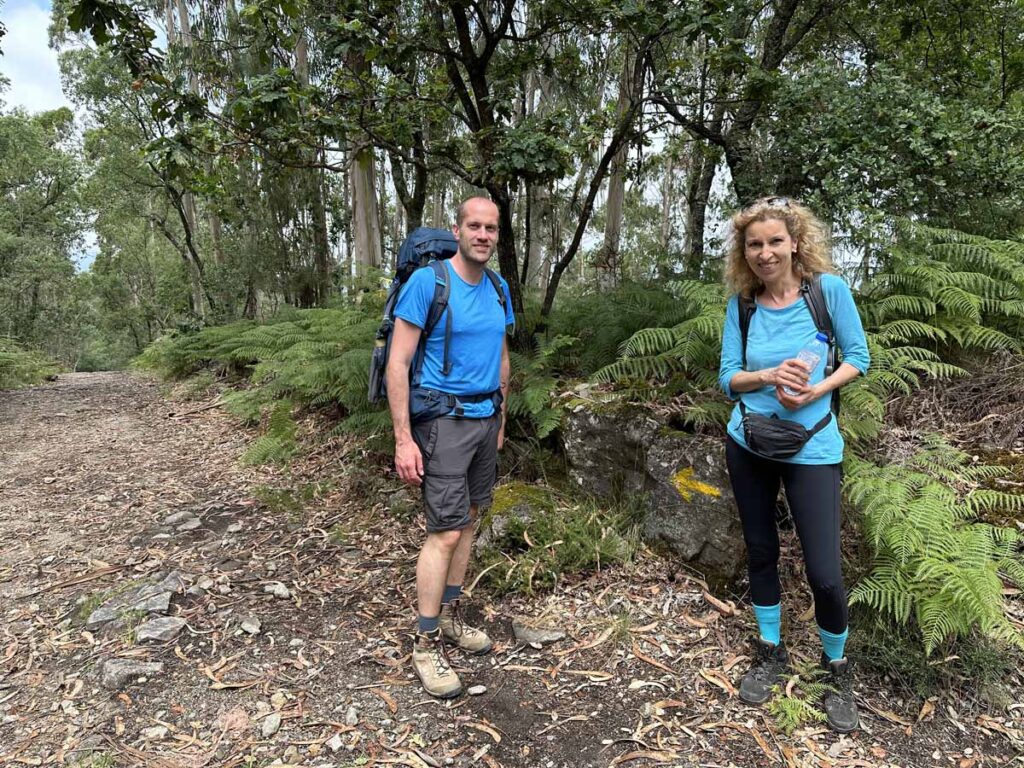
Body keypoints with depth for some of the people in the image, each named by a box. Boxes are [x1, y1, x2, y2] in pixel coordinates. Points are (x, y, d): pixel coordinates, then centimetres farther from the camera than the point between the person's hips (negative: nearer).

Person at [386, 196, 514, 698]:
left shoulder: (498, 288, 8)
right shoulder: (426, 282, -12)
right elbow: (398, 363, -14)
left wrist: (501, 421, 17)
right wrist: (403, 439, -18)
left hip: (485, 418, 7)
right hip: (443, 420, -7)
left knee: (469, 518, 14)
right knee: (446, 532, -5)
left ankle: (450, 614, 30)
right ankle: (426, 643, 10)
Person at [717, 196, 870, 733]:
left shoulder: (829, 288, -8)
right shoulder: (741, 304, -2)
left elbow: (858, 356, -2)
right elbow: (727, 377, -1)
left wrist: (816, 390, -18)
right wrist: (768, 376, -20)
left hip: (811, 447, -2)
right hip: (748, 443, 3)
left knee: (824, 573, -2)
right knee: (760, 553, 15)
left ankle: (837, 669, 27)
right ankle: (770, 653, 36)